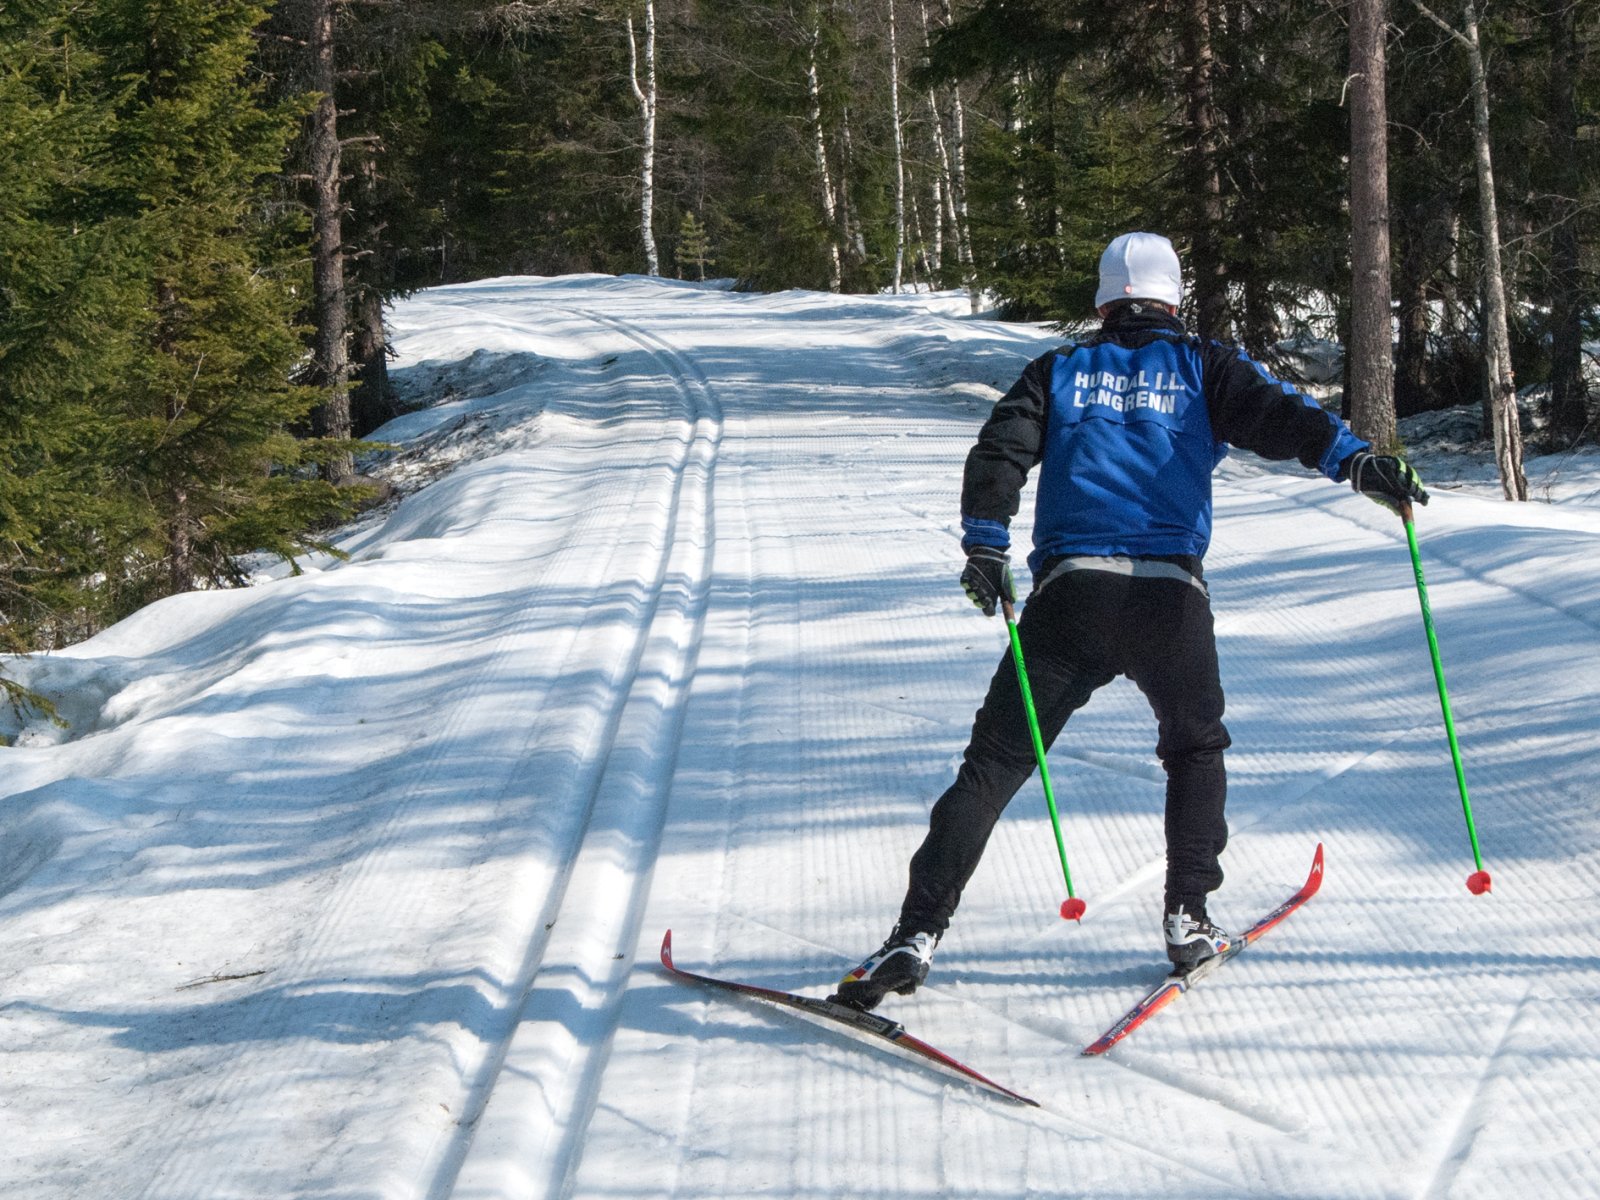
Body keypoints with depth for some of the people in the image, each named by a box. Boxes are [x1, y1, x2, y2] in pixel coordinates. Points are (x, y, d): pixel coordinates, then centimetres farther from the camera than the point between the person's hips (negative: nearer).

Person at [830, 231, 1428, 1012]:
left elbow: (1000, 452, 4)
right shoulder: (1200, 368, 13)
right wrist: (1354, 460, -13)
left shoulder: (1060, 371, 17)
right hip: (1169, 592, 0)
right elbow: (1277, 415, -3)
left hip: (1070, 589, 0)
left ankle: (919, 932, -9)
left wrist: (985, 544, 4)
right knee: (1195, 749, 24)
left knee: (995, 761, 1)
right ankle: (1187, 920, 14)